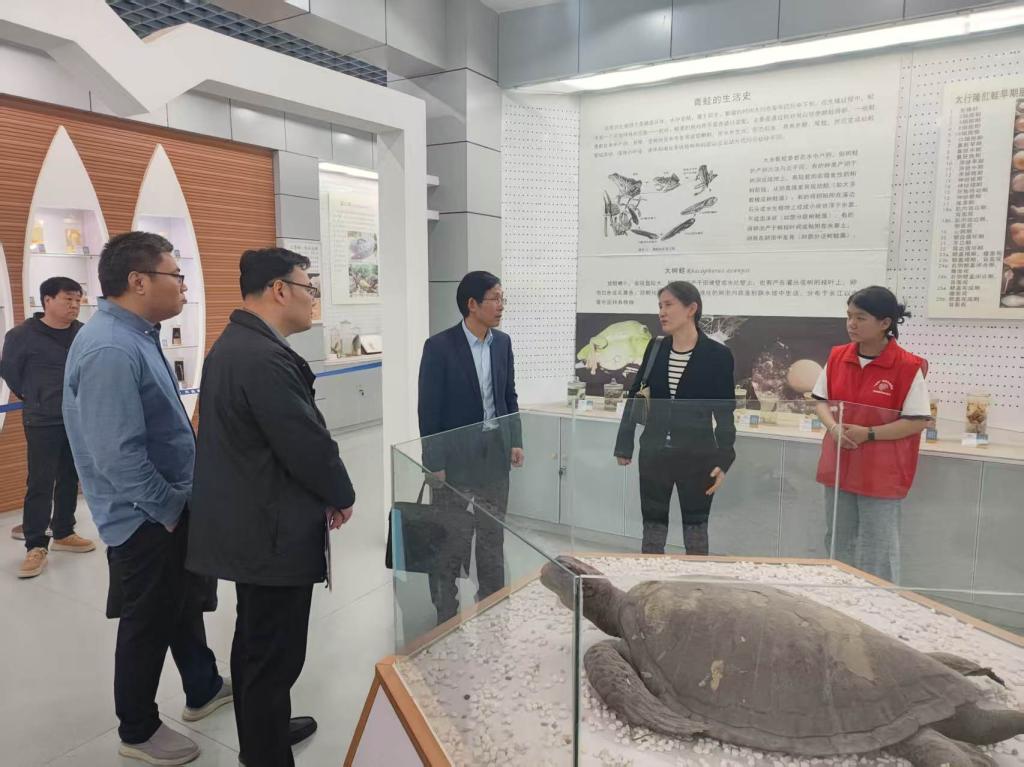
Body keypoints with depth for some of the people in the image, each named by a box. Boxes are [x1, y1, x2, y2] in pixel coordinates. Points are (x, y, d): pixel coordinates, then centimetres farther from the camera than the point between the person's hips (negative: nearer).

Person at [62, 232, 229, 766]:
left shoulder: (137, 335, 5)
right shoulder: (110, 350, -27)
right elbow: (118, 455, -30)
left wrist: (180, 498, 13)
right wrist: (169, 508, -18)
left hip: (169, 504, 9)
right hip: (145, 519, -9)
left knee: (184, 601, 23)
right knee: (150, 621, 9)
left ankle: (203, 689, 44)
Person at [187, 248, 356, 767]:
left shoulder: (232, 343, 8)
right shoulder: (265, 358, -25)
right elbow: (310, 445, -25)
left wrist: (325, 493, 10)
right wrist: (342, 496, -5)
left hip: (248, 523, 11)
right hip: (273, 533, -11)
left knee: (255, 642, 25)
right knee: (275, 656, 5)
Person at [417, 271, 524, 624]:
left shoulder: (502, 342, 3)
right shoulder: (439, 346, -14)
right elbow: (429, 409, -13)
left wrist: (515, 441, 6)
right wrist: (434, 462, -14)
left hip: (495, 453, 5)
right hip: (455, 455, -5)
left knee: (493, 533, 17)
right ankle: (445, 611, 24)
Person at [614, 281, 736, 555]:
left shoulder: (717, 355, -8)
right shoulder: (655, 348, 2)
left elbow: (725, 413, -5)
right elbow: (636, 397, 8)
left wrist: (724, 461, -11)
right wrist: (624, 446, 6)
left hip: (697, 456, -3)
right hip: (654, 452, 3)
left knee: (695, 528, 11)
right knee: (652, 528, 11)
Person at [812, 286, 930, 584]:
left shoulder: (908, 367, -14)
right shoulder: (837, 357, 2)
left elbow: (918, 421, -12)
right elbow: (821, 400, 9)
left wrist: (868, 434, -21)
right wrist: (833, 427, -11)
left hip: (881, 474, -5)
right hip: (838, 467, 5)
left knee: (877, 551, 5)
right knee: (838, 544, 17)